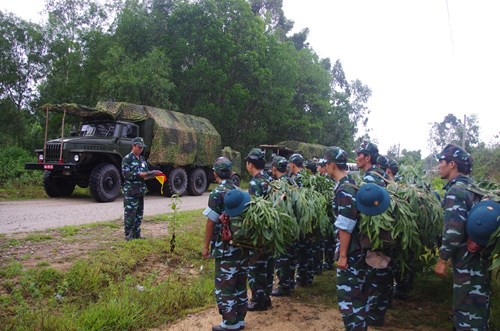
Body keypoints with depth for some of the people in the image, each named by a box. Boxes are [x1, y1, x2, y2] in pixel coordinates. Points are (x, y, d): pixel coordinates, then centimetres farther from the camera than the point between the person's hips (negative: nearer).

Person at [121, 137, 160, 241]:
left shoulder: (142, 159, 16)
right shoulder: (127, 159, -6)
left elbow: (145, 172, 20)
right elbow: (126, 174, -15)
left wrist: (153, 173, 1)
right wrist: (139, 174, -21)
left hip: (140, 190, 7)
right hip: (130, 191, -7)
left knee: (139, 213, 10)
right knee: (130, 213, -6)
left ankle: (136, 234, 19)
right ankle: (128, 235, 1)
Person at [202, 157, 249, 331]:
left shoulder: (217, 193, -13)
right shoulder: (240, 192, 7)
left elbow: (211, 222, -13)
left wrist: (206, 246, -5)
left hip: (226, 248, -7)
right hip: (242, 246, 7)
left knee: (224, 285, 4)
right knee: (240, 283, 16)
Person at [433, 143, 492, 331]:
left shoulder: (455, 190, -18)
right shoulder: (472, 186, 11)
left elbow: (454, 229, -26)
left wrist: (442, 259, -18)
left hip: (467, 259, -9)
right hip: (480, 254, 9)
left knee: (466, 305, 1)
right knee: (478, 302, 20)